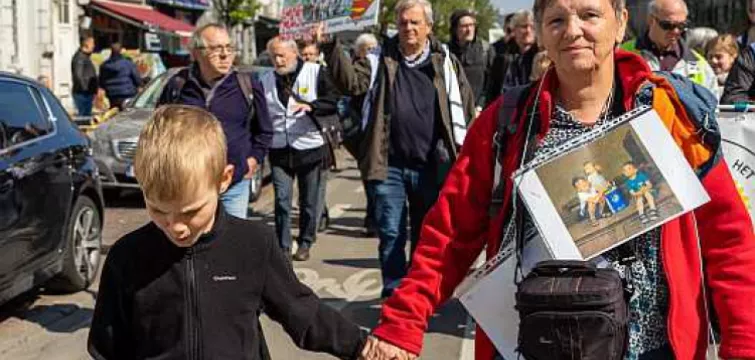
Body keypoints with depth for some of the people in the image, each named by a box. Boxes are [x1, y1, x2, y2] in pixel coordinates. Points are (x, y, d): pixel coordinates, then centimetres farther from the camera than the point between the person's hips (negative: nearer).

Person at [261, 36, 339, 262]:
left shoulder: (315, 72, -3)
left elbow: (334, 100, -9)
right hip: (279, 151, 2)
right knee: (282, 200, -1)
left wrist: (311, 106, -26)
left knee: (310, 201, 7)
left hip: (310, 148, -2)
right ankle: (283, 246, 7)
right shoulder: (266, 80, 8)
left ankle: (305, 243, 22)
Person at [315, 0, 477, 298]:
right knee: (391, 234, 3)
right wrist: (330, 49, -20)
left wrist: (453, 145, 1)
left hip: (431, 166, 0)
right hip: (389, 164, 0)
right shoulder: (382, 59, 4)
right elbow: (352, 83, -8)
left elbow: (466, 104, 7)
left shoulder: (445, 61, 3)